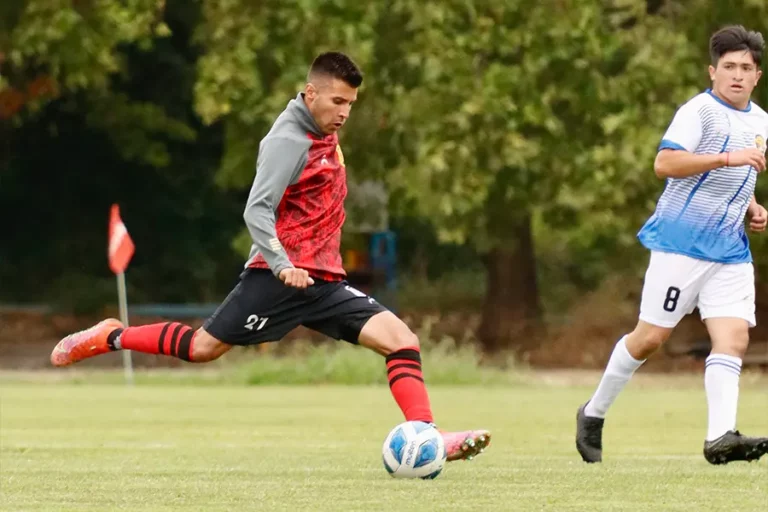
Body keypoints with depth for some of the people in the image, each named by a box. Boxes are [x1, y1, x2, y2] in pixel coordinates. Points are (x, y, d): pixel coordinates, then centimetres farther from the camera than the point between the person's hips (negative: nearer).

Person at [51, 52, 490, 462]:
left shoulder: (326, 137, 14)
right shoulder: (289, 141, -12)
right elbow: (257, 211, -20)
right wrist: (282, 266, -31)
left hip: (325, 281, 7)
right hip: (280, 277, -7)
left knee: (400, 338, -10)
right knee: (205, 347, -3)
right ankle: (111, 338, 19)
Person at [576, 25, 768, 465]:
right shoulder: (699, 111, -10)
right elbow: (665, 163, -23)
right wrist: (727, 157, -28)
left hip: (731, 251, 6)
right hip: (681, 243, -6)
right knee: (651, 337, -1)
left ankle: (721, 437, -19)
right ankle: (594, 414, 17)